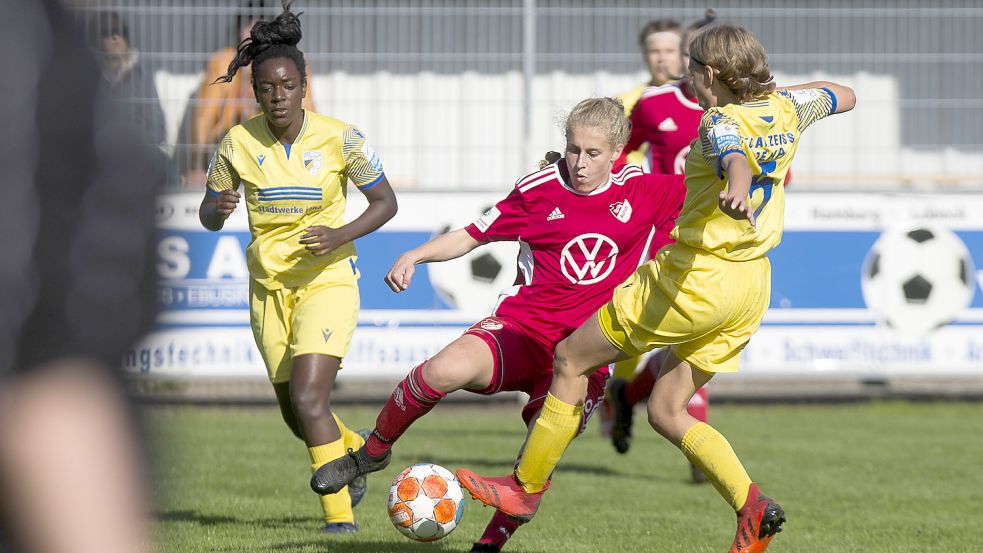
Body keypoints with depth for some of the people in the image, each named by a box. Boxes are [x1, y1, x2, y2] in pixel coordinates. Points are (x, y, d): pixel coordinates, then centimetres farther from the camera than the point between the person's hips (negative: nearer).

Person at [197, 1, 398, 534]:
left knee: (307, 399, -21)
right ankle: (355, 451, 45)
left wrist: (341, 235, -19)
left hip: (328, 280, -4)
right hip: (270, 285, 4)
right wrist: (218, 208, -21)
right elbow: (207, 216, 4)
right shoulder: (239, 142, -6)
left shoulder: (339, 138, -12)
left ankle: (340, 517, -10)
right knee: (296, 417, 11)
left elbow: (385, 201, -1)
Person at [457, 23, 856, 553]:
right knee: (666, 411, 13)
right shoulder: (784, 109, 6)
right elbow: (844, 96, 26)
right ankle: (751, 506, -8)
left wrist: (738, 190, -64)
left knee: (571, 358, 8)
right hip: (751, 286, 8)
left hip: (694, 279, -8)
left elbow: (735, 158, -42)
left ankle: (526, 487, 17)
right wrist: (774, 88, 31)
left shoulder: (720, 123, -17)